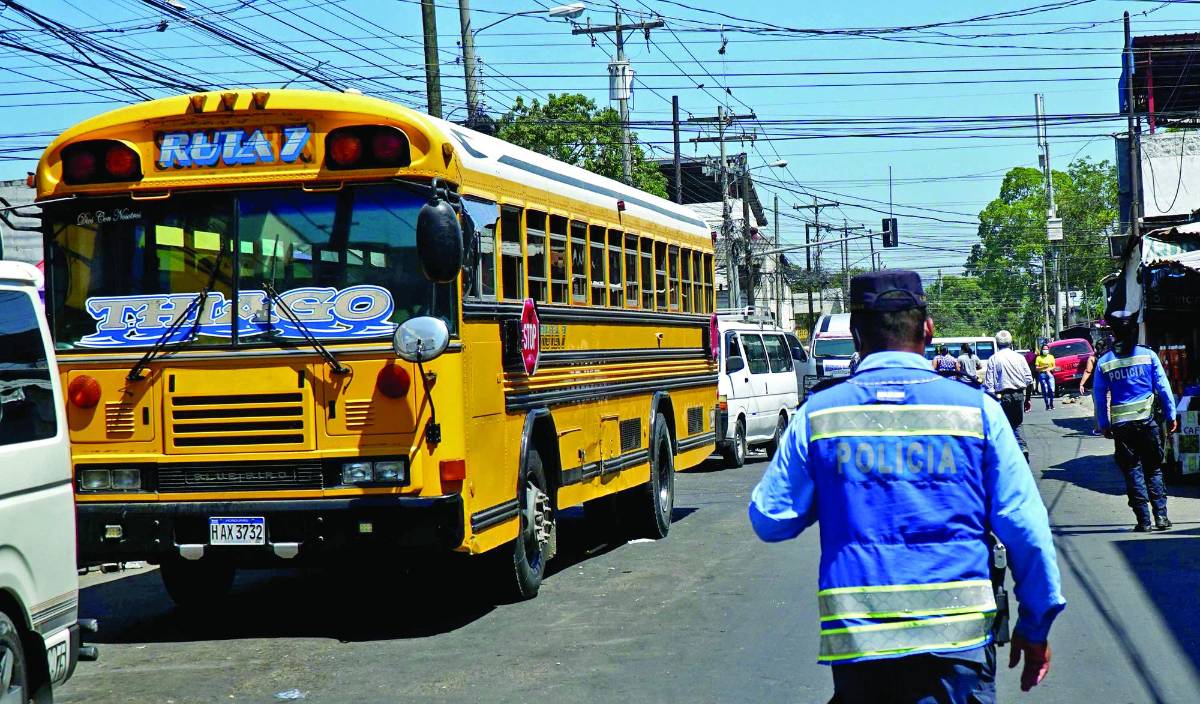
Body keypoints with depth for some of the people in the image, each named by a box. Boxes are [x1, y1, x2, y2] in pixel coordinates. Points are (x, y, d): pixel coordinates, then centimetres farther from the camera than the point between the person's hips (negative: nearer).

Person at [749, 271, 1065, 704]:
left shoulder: (816, 414, 0)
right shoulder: (977, 409, -1)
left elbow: (769, 521, 5)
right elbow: (1025, 528, -2)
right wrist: (1036, 627, 8)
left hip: (855, 648, 1)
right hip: (956, 639, -1)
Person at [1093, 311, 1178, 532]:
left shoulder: (1104, 362, 0)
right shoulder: (1148, 355, -2)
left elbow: (1099, 396, 3)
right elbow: (1163, 387, 0)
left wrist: (1104, 425, 11)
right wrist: (1171, 415, 7)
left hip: (1121, 425, 0)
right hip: (1146, 421, 0)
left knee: (1132, 470, 6)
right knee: (1153, 469, 10)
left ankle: (1143, 520, 2)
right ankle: (1161, 516, 3)